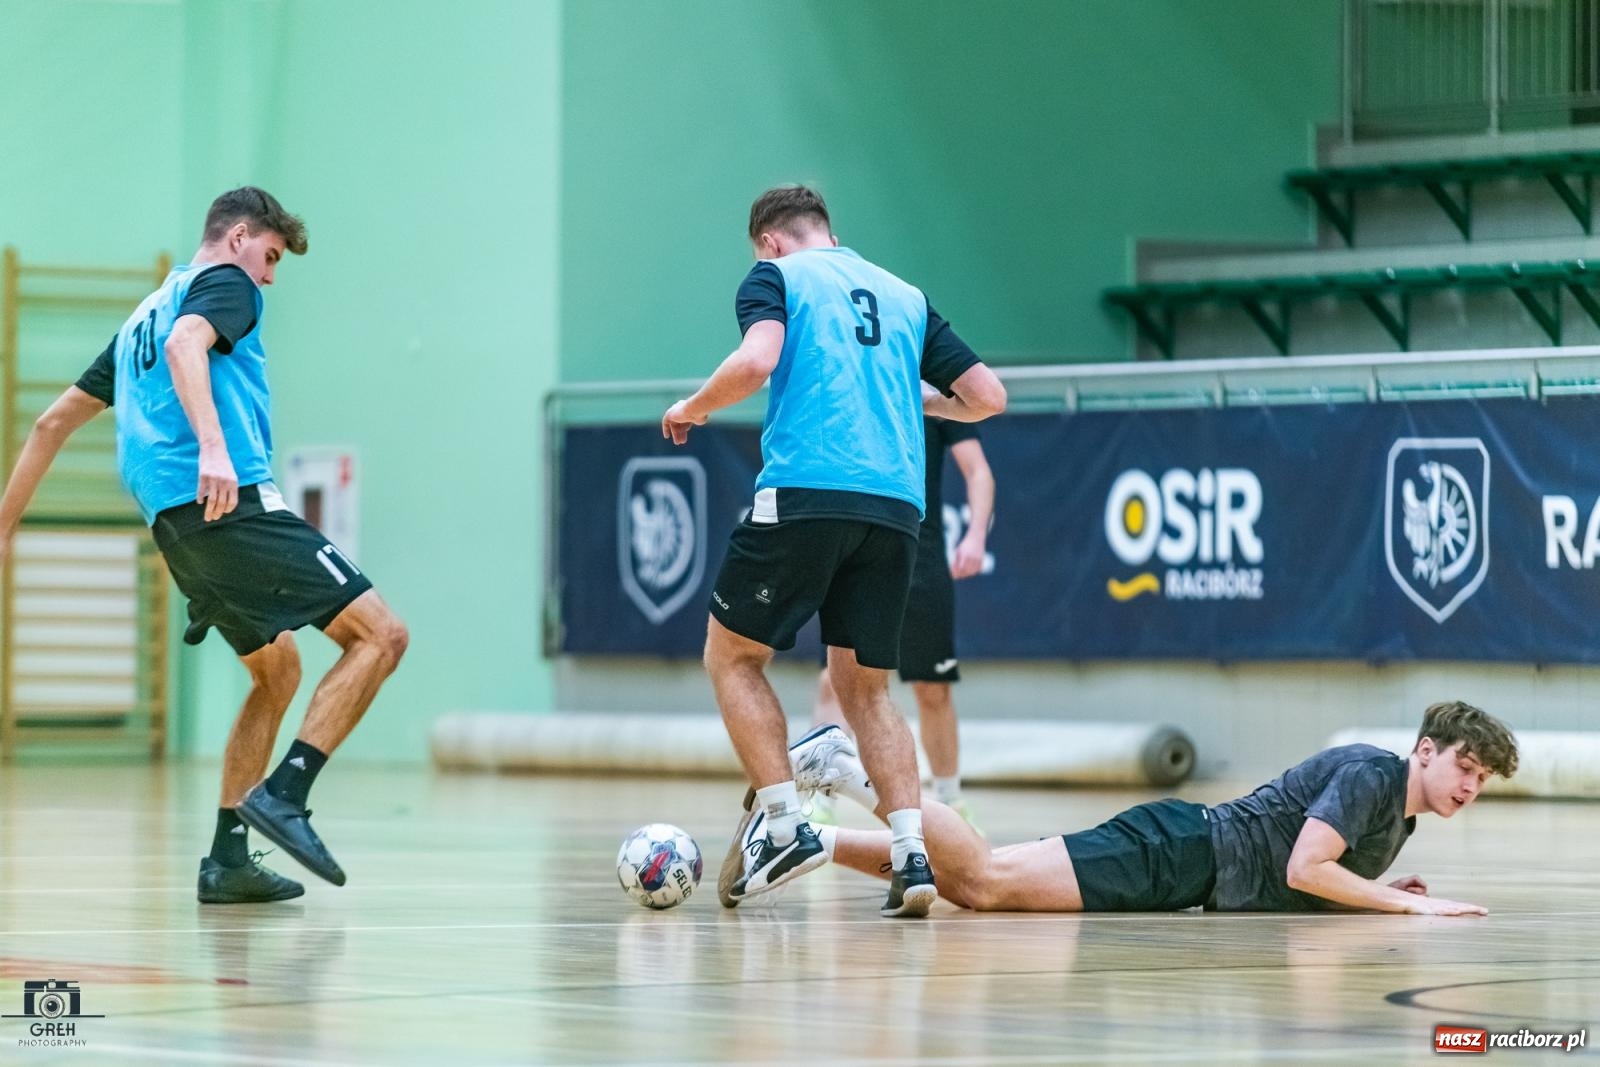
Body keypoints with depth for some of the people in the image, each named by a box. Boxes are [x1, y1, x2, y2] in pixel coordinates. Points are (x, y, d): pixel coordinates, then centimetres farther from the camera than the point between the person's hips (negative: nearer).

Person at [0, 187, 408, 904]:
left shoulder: (144, 315, 30)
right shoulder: (225, 283, 5)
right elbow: (186, 343, -19)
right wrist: (213, 447, -34)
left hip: (177, 524, 9)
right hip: (230, 503, -9)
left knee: (278, 672, 21)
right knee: (380, 635, -10)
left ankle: (228, 860, 14)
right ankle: (283, 794, -20)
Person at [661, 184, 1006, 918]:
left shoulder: (775, 276, 8)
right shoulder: (905, 297, 22)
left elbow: (755, 362, -12)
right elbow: (987, 396, 17)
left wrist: (693, 409, 6)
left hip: (804, 492, -5)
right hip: (895, 508, 5)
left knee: (731, 655, 11)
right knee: (865, 688, 12)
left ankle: (784, 826, -1)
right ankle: (912, 856, -3)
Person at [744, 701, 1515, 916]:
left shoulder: (1397, 815, 19)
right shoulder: (1371, 775, -12)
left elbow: (1302, 879, 25)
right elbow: (1304, 869, -22)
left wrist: (1385, 893, 11)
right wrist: (1404, 904, -16)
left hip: (1192, 875, 8)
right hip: (1176, 855, -8)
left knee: (974, 889, 2)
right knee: (985, 879, -19)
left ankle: (814, 839, 3)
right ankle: (840, 768, -12)